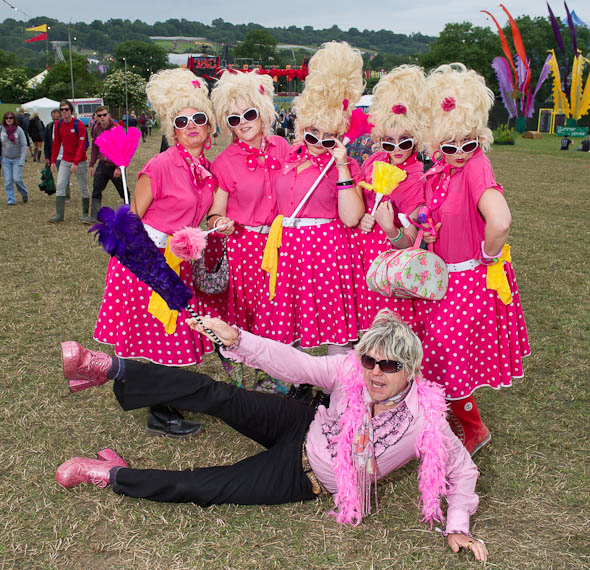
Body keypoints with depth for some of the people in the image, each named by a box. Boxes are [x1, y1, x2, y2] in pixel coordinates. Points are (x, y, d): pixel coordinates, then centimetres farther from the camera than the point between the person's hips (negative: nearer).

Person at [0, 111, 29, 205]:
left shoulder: (19, 130, -9)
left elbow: (24, 145, -8)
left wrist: (22, 161, -12)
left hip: (17, 159, -2)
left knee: (17, 179, -9)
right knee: (8, 181, 0)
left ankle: (24, 193, 18)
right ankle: (10, 199, 9)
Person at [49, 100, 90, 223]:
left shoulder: (79, 125, -12)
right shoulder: (58, 124, 3)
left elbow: (82, 145, -15)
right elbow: (56, 144, 10)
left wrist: (75, 163, -22)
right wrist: (53, 161, 6)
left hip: (80, 162, -4)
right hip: (65, 161, 4)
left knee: (84, 188, 5)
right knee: (60, 186, -5)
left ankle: (85, 214, 16)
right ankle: (59, 215, -4)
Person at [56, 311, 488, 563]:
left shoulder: (426, 422, -26)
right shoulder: (352, 370, -20)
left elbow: (462, 472, -12)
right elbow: (295, 364, -20)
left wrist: (458, 527, -22)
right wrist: (236, 339, -29)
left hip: (305, 478, -2)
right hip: (302, 428, 2)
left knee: (203, 488, -11)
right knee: (216, 397, -18)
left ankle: (112, 475, 8)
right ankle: (110, 368, -9)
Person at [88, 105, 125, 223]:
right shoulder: (96, 129, 3)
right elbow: (95, 147, 13)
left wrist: (119, 168, -21)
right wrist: (92, 164, 9)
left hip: (115, 166, -4)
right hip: (102, 164, 4)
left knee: (123, 191, 7)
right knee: (96, 189, -7)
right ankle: (94, 217, -6)